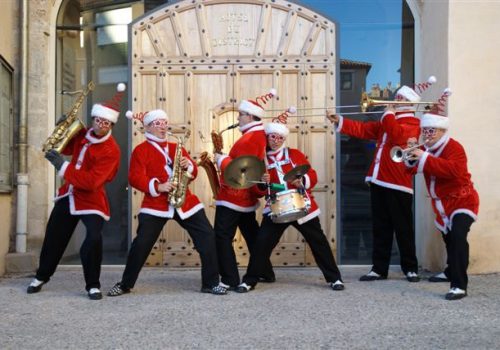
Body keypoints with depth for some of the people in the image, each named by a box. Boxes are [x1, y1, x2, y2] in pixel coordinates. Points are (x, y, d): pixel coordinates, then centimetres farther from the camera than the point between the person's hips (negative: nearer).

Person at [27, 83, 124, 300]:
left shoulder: (111, 150, -21)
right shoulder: (82, 135, 1)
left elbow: (92, 181, -29)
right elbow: (67, 148, 22)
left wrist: (63, 167, -29)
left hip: (91, 200, -6)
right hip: (68, 195, 6)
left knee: (94, 239, -24)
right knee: (54, 237, 15)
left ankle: (93, 285, -6)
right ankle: (41, 277, 37)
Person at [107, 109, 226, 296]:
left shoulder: (176, 147, 18)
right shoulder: (141, 150, 3)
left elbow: (193, 173, 16)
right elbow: (135, 178, -9)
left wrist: (188, 165, -8)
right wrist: (157, 186, -22)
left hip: (186, 201, 4)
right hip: (155, 204, -4)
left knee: (207, 237, -2)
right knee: (141, 243, -8)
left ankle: (211, 283, 10)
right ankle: (125, 284, 11)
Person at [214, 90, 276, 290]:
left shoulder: (249, 139, -20)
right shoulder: (260, 136, 11)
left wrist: (221, 159, -12)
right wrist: (225, 157, 6)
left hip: (233, 196, -10)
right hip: (248, 196, 10)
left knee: (222, 237, -7)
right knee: (252, 236, 19)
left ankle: (230, 280, -8)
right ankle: (266, 273, 27)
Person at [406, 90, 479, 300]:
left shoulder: (454, 148, -19)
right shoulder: (426, 149, 6)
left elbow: (455, 170, -38)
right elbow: (411, 171, 2)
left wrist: (425, 159, -39)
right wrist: (411, 158, -21)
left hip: (462, 200, -9)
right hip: (442, 203, 9)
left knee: (458, 236, -28)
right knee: (448, 238, 25)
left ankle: (459, 286, -31)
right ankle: (451, 272, 48)